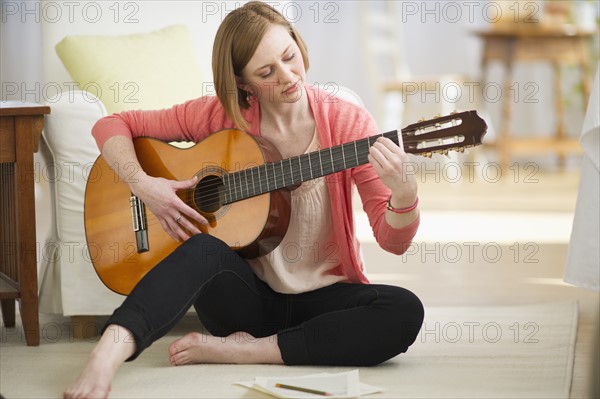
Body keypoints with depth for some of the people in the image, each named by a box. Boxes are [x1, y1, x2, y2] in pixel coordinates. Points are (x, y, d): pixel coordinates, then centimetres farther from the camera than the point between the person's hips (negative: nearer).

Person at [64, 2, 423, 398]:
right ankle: (106, 357, -51)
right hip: (247, 295, 0)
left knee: (404, 312, -30)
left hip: (321, 297, 1)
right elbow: (113, 125, 2)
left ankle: (234, 351, -26)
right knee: (205, 248, -34)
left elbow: (393, 240, -11)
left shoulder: (346, 121, -7)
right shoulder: (220, 115, -4)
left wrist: (403, 193, -34)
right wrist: (143, 185, -17)